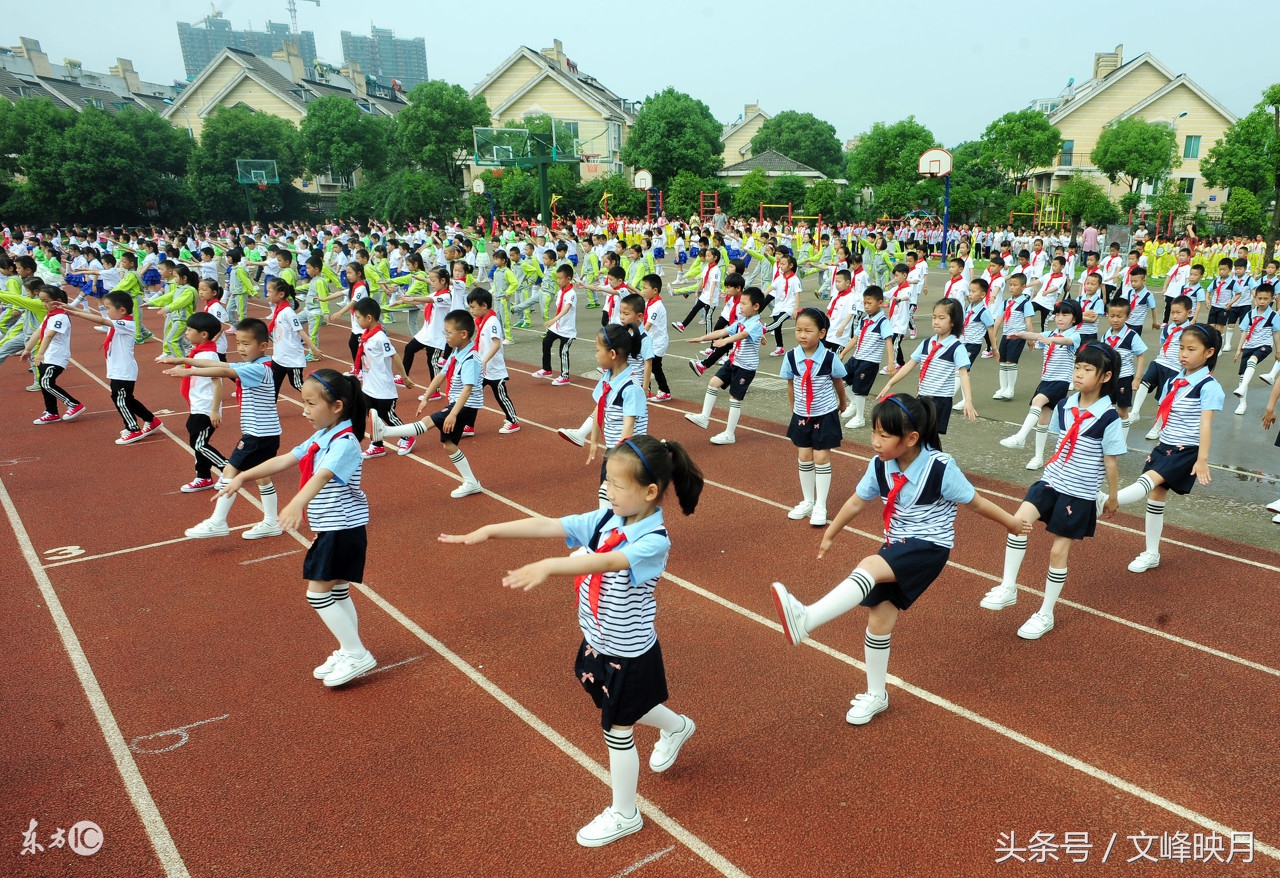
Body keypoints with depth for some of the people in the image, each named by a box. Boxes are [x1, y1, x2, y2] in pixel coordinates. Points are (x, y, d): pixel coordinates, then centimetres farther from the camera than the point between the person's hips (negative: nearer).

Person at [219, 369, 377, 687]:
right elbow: (283, 461, 13)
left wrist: (297, 504, -54)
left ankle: (357, 654, 2)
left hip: (344, 530, -10)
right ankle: (348, 652, 27)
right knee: (336, 592, 15)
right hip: (329, 529, 10)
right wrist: (243, 477, 11)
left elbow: (322, 476, -39)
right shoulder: (320, 439, 8)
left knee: (318, 593, -7)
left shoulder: (345, 443, -22)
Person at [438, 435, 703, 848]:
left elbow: (604, 562, -46)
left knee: (617, 729, 9)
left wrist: (548, 566, -60)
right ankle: (677, 727, 59)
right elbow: (548, 526, -13)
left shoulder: (654, 541, -29)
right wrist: (490, 531, -21)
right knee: (623, 709, 28)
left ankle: (624, 815, 33)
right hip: (597, 642, 7)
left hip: (629, 654, -7)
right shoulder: (604, 520, -8)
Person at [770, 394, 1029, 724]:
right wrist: (830, 534, 19)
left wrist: (1011, 523, 9)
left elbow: (975, 502, -6)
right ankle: (876, 695, 24)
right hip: (897, 548, 6)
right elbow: (857, 501, 8)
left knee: (869, 566, -32)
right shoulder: (880, 465, -7)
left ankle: (805, 619, -47)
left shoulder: (940, 468, -22)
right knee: (879, 619, 4)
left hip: (930, 547, -6)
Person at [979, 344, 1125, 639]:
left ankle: (1045, 615, 19)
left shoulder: (1108, 418, -16)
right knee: (1018, 521, -19)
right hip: (1051, 481, 4)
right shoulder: (1064, 406, -1)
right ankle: (1008, 588, -8)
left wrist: (1112, 498, 1)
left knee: (1058, 551, 3)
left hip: (1079, 494, -4)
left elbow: (1111, 462, -8)